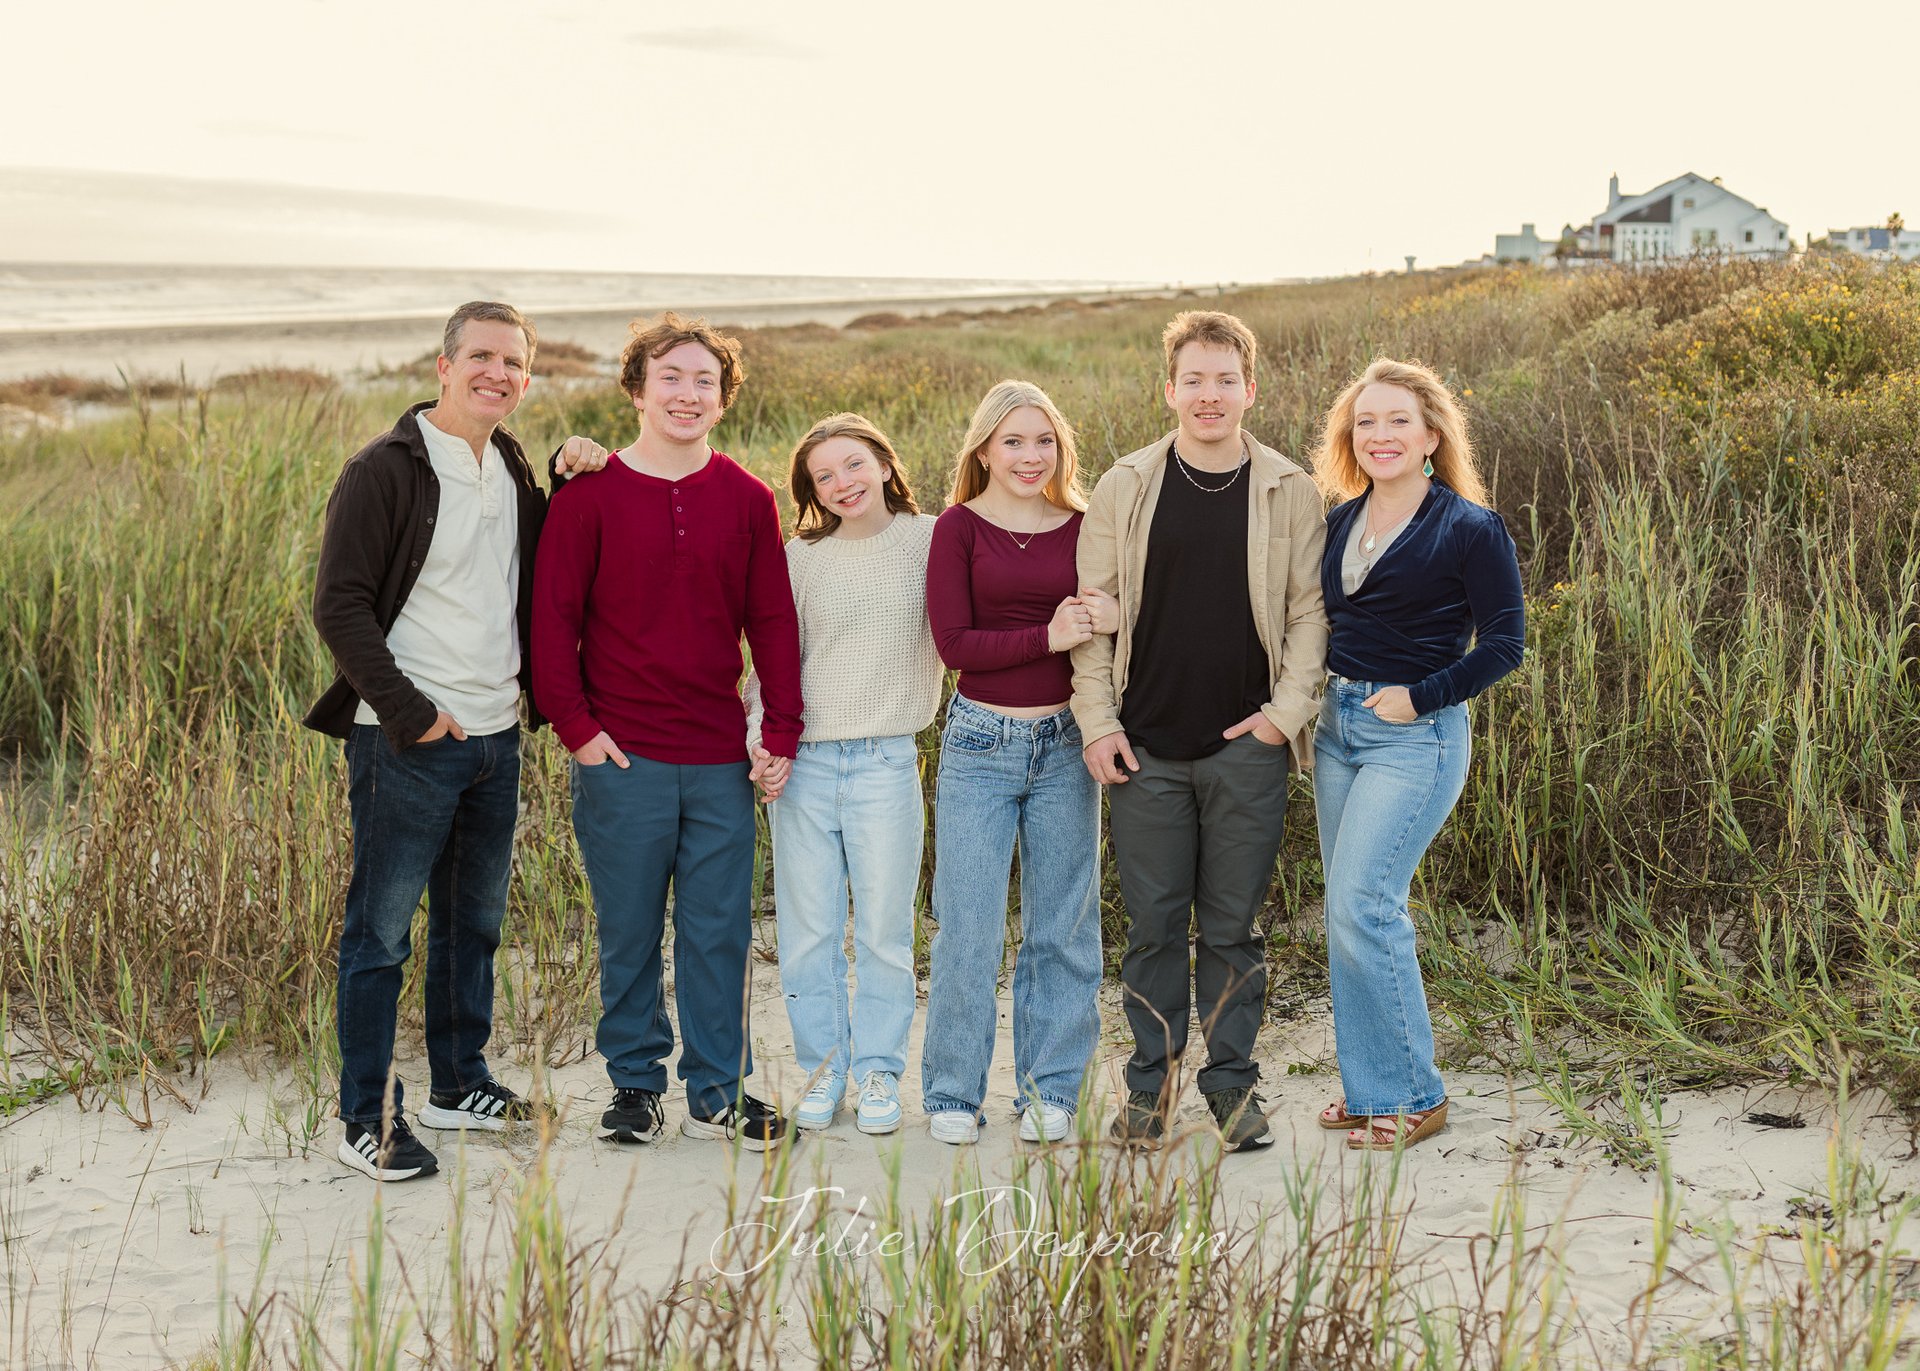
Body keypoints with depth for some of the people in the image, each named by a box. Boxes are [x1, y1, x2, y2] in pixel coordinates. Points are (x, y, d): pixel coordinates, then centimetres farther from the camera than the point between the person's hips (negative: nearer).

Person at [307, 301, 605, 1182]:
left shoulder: (511, 469, 12)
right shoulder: (386, 471, -10)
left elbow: (538, 577, 20)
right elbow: (339, 606, -13)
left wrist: (567, 489, 5)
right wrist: (409, 712, -18)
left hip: (496, 737, 7)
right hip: (408, 744, -7)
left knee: (475, 920, 16)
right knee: (382, 930, -1)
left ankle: (459, 1084, 30)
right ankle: (367, 1119, 7)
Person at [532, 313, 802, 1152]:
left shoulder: (747, 500, 6)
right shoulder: (590, 495, -2)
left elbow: (773, 620, 8)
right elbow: (554, 617, -1)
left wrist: (782, 734, 2)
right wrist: (576, 726, -7)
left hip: (721, 764, 2)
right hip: (623, 760, -2)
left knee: (720, 932, 6)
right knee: (629, 935, 7)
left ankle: (718, 1093, 17)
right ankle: (635, 1083, 21)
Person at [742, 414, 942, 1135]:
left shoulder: (928, 541, 4)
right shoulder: (800, 557, 7)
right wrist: (762, 735, -2)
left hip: (887, 761, -1)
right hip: (803, 763, 1)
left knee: (884, 931, 3)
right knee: (808, 931, 5)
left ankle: (878, 1072, 16)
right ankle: (823, 1067, 18)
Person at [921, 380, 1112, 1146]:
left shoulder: (1084, 528, 5)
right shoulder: (960, 527, -2)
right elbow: (953, 642, -9)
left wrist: (1106, 620, -15)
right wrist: (1048, 637, -18)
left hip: (1064, 744, 3)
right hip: (981, 742, -3)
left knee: (1062, 926, 8)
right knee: (969, 928, -1)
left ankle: (1050, 1091, 20)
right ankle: (953, 1093, 13)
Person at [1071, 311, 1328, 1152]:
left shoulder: (1290, 492, 3)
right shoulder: (1126, 487, 3)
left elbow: (1311, 609, 6)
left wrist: (1287, 710, -5)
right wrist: (1097, 719, -2)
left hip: (1247, 746, 0)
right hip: (1146, 750, 0)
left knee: (1233, 926, 5)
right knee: (1153, 924, 6)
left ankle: (1233, 1084, 18)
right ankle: (1151, 1086, 18)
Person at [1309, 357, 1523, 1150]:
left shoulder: (1470, 530, -8)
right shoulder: (1341, 522, 9)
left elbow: (1504, 643, -9)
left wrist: (1419, 696, -13)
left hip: (1417, 736, -7)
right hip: (1338, 726, 7)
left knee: (1362, 904, -13)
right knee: (1348, 911, 9)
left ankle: (1412, 1096, -2)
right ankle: (1371, 1087, 19)